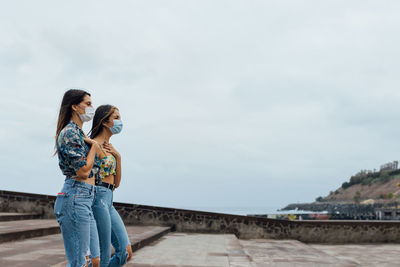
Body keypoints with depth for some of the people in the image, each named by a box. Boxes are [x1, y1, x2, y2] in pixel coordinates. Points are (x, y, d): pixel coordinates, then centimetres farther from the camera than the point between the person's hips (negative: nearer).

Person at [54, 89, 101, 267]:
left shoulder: (80, 133, 20)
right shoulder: (69, 132, -9)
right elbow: (83, 171, -16)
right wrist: (94, 146, -2)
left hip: (86, 199, 10)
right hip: (75, 198, -10)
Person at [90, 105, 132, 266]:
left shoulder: (110, 148, 19)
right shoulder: (95, 145, -8)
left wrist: (118, 157, 4)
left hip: (108, 202, 9)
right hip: (98, 198, -9)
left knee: (126, 253, 4)